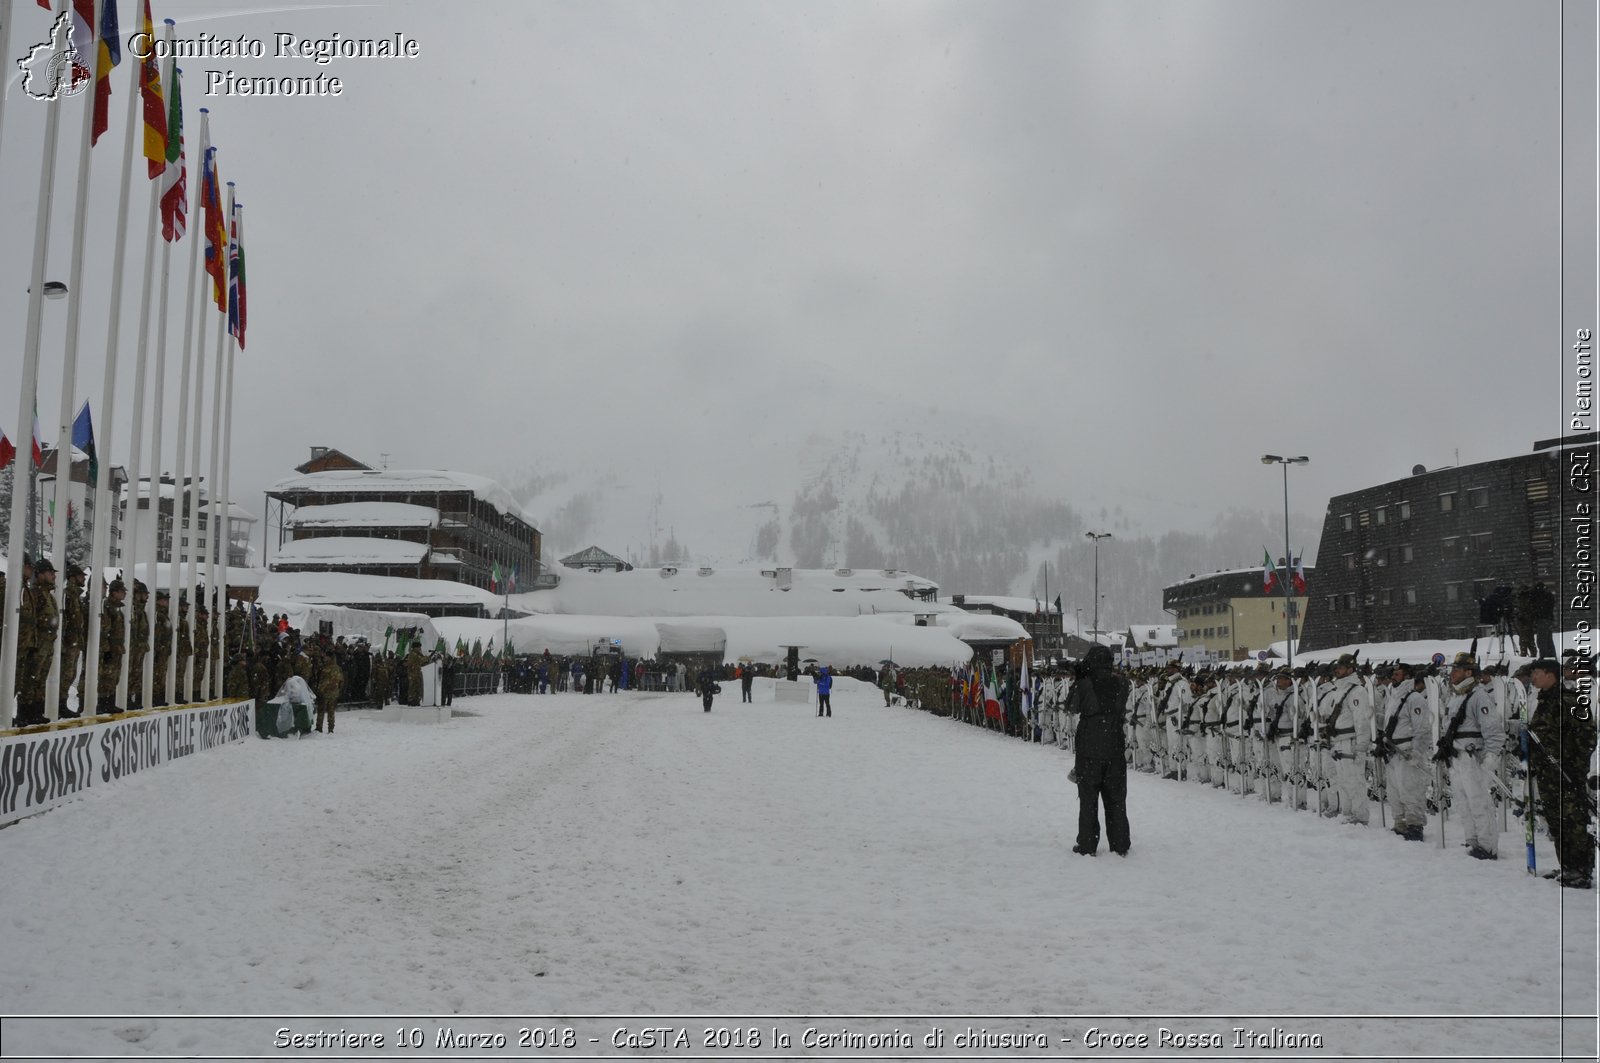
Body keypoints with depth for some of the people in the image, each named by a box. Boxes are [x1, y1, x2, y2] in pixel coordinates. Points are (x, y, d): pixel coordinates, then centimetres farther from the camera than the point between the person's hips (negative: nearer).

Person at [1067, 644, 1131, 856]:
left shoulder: (1083, 685, -14)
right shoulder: (1120, 683, -5)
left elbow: (1071, 708, 1)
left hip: (1089, 751, -3)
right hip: (1114, 751, 3)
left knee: (1088, 799, 7)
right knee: (1116, 799, 12)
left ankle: (1087, 845, 9)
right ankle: (1120, 845, 18)